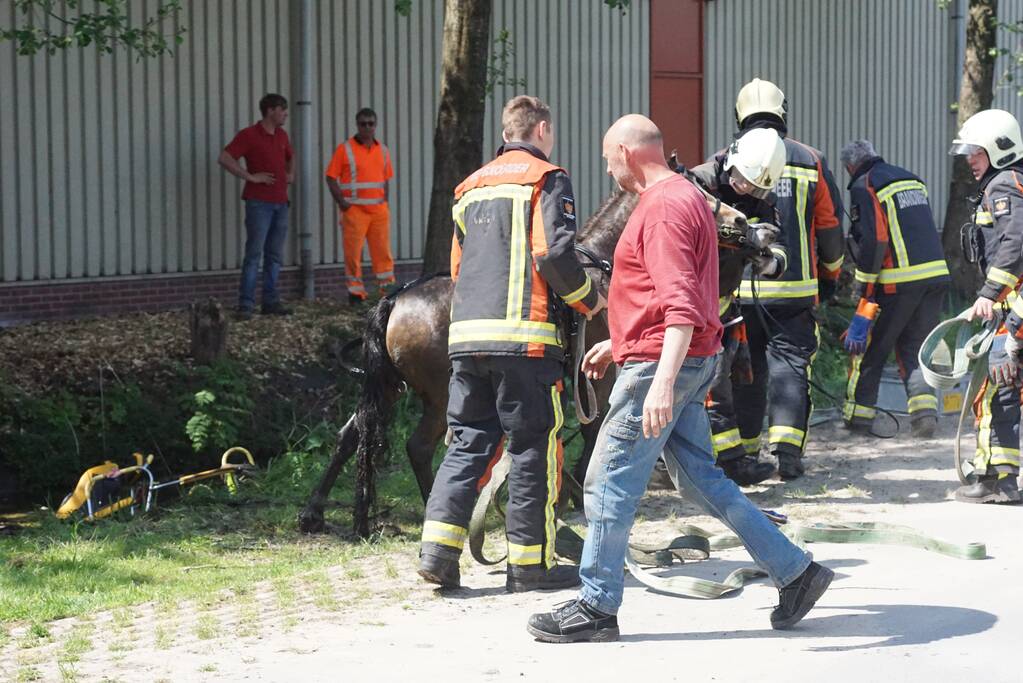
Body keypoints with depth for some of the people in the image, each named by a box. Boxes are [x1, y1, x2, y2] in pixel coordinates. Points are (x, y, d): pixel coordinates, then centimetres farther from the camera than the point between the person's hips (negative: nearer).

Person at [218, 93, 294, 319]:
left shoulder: (282, 135, 14)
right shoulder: (249, 135, -7)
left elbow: (290, 157, 34)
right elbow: (224, 158, -16)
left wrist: (291, 174, 15)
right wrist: (250, 177, -16)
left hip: (280, 203, 7)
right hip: (259, 203, -7)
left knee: (275, 255, 8)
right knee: (254, 253, -9)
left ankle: (271, 301, 14)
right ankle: (246, 305, -8)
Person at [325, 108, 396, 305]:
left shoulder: (382, 150, 12)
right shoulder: (345, 149, -3)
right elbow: (331, 177, -3)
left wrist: (384, 199, 7)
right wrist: (341, 202, -12)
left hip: (379, 209, 4)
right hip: (354, 209, -4)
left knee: (383, 250, 6)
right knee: (353, 251, -2)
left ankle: (388, 288, 13)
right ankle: (355, 292, 4)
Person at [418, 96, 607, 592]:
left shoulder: (472, 186, 22)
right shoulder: (546, 179, 0)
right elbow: (554, 252, -12)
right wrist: (589, 300, 3)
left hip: (466, 333, 7)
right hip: (524, 336, -7)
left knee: (468, 440, 10)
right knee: (533, 447, 1)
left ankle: (438, 550, -1)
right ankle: (530, 564, 4)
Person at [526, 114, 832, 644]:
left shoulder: (664, 207, -16)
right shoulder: (683, 196, 17)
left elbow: (681, 304, -26)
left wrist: (662, 381, -33)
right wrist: (618, 343, 33)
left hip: (661, 363, -10)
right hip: (691, 361, 10)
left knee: (609, 484, -3)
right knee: (700, 477, 12)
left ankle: (596, 609, 5)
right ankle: (794, 571, 13)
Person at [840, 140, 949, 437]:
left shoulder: (863, 187, -4)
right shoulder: (912, 179, 19)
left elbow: (874, 241, -14)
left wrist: (863, 291, -10)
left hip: (899, 281, -6)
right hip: (936, 274, 6)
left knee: (869, 348, 7)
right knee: (916, 347, 11)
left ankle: (858, 414, 12)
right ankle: (925, 410, -5)